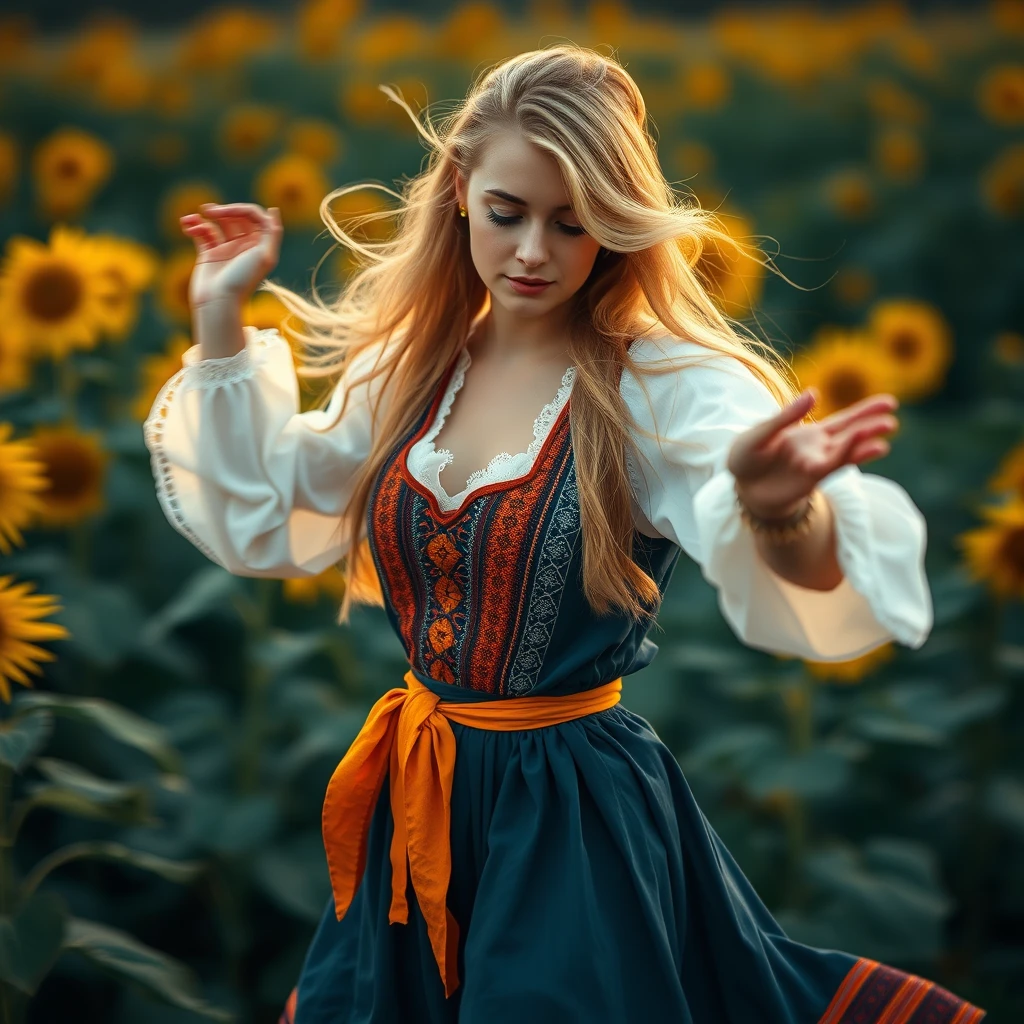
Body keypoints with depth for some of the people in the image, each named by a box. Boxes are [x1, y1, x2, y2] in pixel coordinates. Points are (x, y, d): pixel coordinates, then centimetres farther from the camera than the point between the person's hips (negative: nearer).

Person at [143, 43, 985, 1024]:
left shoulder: (665, 387, -16)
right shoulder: (405, 369, 1)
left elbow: (798, 592, -33)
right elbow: (260, 521, 12)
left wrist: (782, 511, -57)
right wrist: (221, 322, 5)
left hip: (575, 817, -6)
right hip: (415, 803, 6)